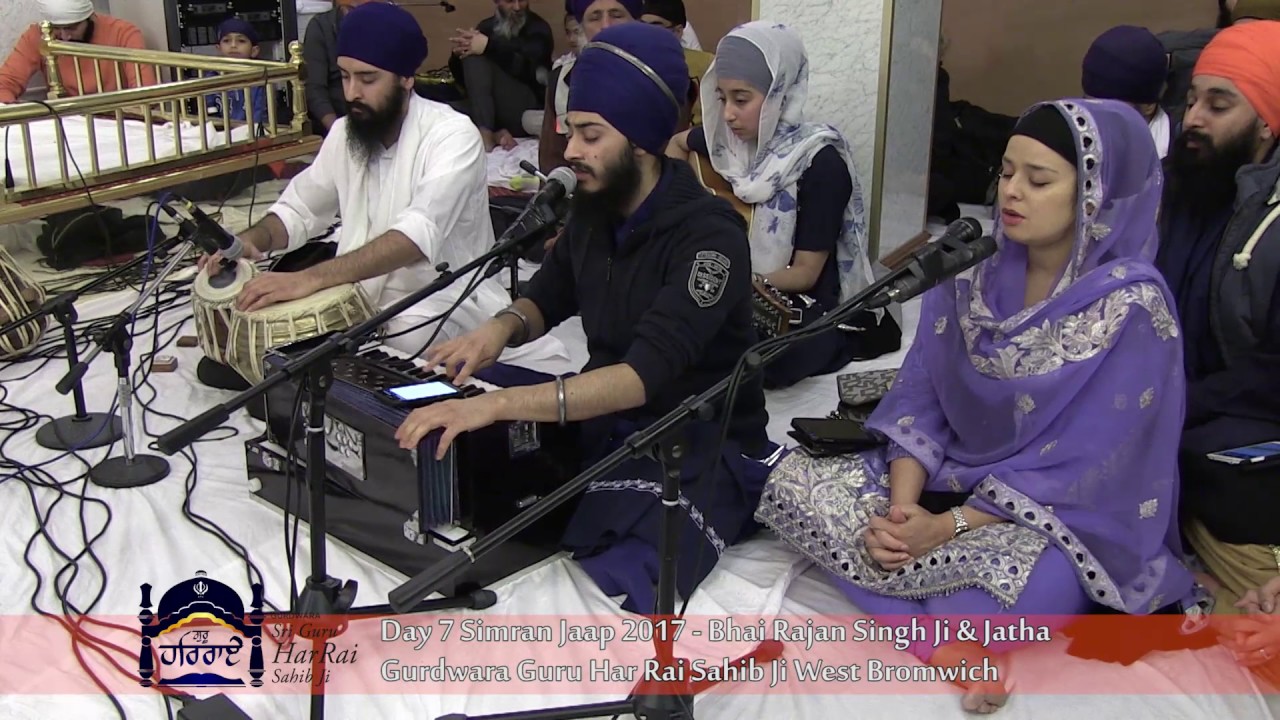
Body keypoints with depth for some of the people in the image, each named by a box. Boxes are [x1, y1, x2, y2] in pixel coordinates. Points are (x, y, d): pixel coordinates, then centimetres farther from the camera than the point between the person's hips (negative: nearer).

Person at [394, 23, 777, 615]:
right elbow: (546, 299, 21)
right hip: (606, 424, 7)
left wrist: (495, 404, -37)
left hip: (700, 448, -7)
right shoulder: (593, 211, 4)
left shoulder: (709, 237, -19)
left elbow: (641, 377, -29)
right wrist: (501, 328, -4)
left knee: (614, 590, -31)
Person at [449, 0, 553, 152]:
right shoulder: (486, 26, 12)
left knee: (477, 57, -23)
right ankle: (495, 135, -22)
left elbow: (529, 65, -21)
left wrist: (489, 45, -34)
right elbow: (461, 75, 8)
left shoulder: (537, 28, 1)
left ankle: (486, 133, -32)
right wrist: (459, 53, -14)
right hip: (491, 108, 6)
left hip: (526, 110, -5)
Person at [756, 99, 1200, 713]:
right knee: (793, 482, -14)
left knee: (1029, 587, -40)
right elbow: (918, 396, -2)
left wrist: (948, 528, -24)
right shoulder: (973, 267, -2)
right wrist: (902, 505, -19)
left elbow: (1084, 468, -18)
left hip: (1068, 514, -5)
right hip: (947, 473, 6)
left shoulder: (1132, 308, -17)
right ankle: (960, 633, -15)